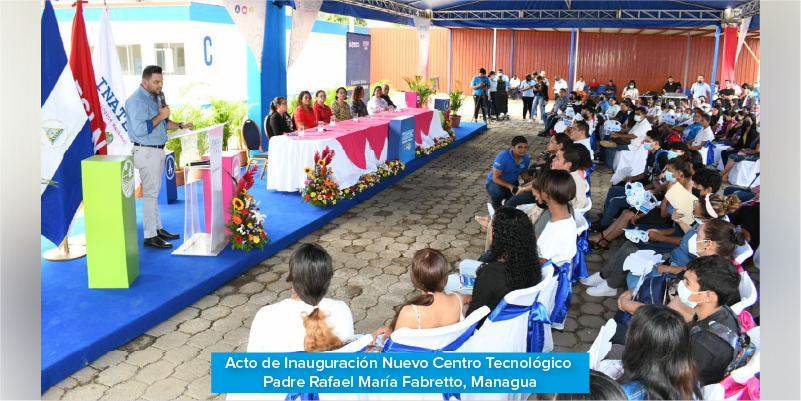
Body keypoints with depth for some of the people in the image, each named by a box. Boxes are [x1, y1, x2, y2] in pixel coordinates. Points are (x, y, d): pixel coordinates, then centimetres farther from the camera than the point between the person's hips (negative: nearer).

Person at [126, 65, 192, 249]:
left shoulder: (154, 97, 12)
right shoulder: (136, 101, -18)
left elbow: (162, 123, 20)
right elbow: (139, 130, -27)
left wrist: (181, 125, 5)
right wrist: (160, 116, -21)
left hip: (157, 150, 9)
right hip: (147, 152, -9)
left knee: (154, 191, 16)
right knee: (150, 193, -6)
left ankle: (158, 228, 25)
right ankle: (150, 236, 0)